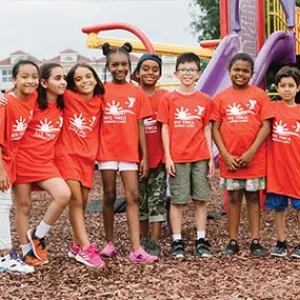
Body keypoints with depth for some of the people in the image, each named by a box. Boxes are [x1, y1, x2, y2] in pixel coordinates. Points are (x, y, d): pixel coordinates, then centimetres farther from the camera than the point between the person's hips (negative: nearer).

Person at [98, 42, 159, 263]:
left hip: (130, 152, 0)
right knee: (109, 196, 9)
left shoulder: (137, 92, 3)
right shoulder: (102, 91, 2)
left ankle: (136, 249, -6)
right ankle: (110, 242, 22)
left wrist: (145, 156, 0)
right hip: (107, 151, 0)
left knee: (133, 197, -4)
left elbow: (140, 126, 3)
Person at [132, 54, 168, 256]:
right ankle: (144, 239, 24)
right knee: (140, 200, 12)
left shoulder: (165, 97, -1)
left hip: (158, 158, -1)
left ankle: (154, 242, 5)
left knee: (157, 200, 0)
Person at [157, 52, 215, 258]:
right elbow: (165, 128, 1)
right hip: (177, 157, -2)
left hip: (200, 157, 2)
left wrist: (211, 157, 3)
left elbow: (207, 129, 8)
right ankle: (177, 241, 11)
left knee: (201, 199, 6)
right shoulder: (169, 98, 2)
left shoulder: (205, 100, 6)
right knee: (177, 200, 3)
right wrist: (167, 157, -5)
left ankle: (201, 239, 15)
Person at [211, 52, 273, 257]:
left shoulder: (259, 95, -1)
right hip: (230, 159, 1)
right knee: (234, 198, 9)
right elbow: (215, 129, 1)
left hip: (254, 158, -1)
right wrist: (225, 155, -9)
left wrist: (251, 152, -12)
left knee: (253, 197, 7)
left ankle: (255, 241, 13)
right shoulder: (221, 98, 2)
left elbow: (266, 126, -5)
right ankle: (233, 241, 14)